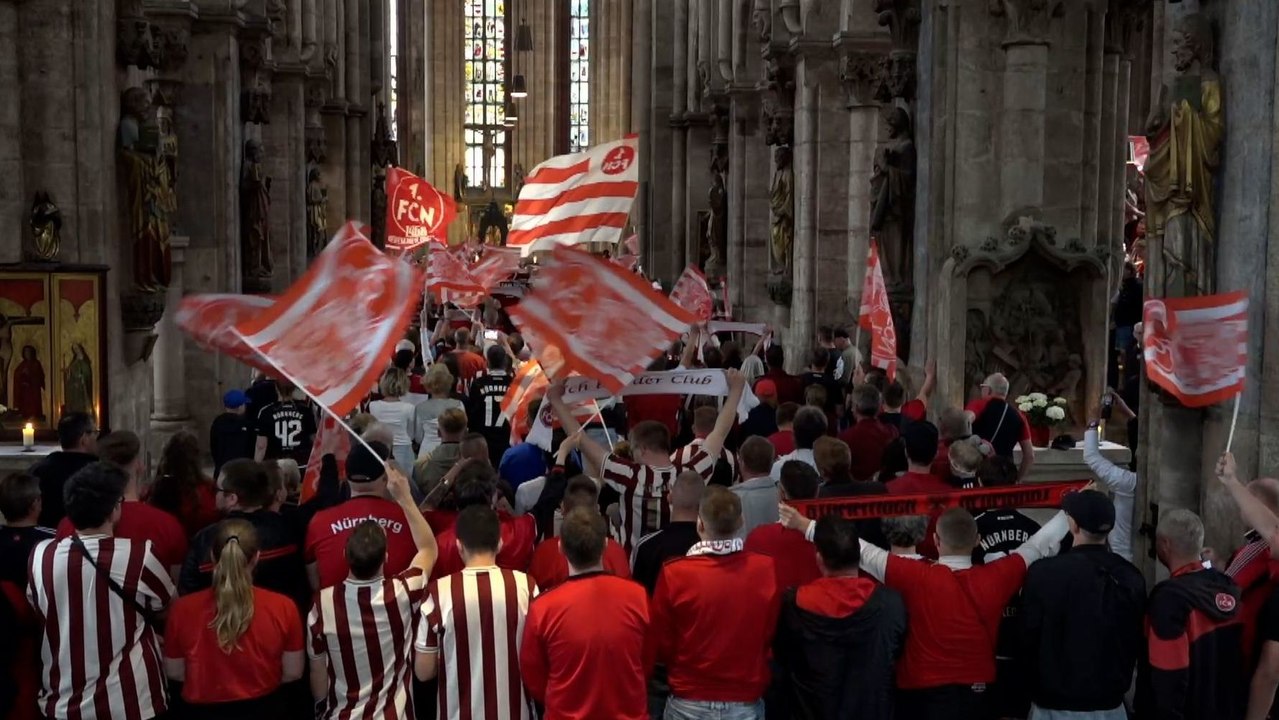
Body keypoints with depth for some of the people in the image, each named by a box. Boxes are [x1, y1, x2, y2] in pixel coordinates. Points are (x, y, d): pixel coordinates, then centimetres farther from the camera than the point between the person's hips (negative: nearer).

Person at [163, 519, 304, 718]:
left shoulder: (182, 609, -15)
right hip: (263, 710, 0)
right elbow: (293, 673, -6)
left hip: (203, 711, 1)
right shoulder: (283, 607, -17)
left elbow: (174, 672, -2)